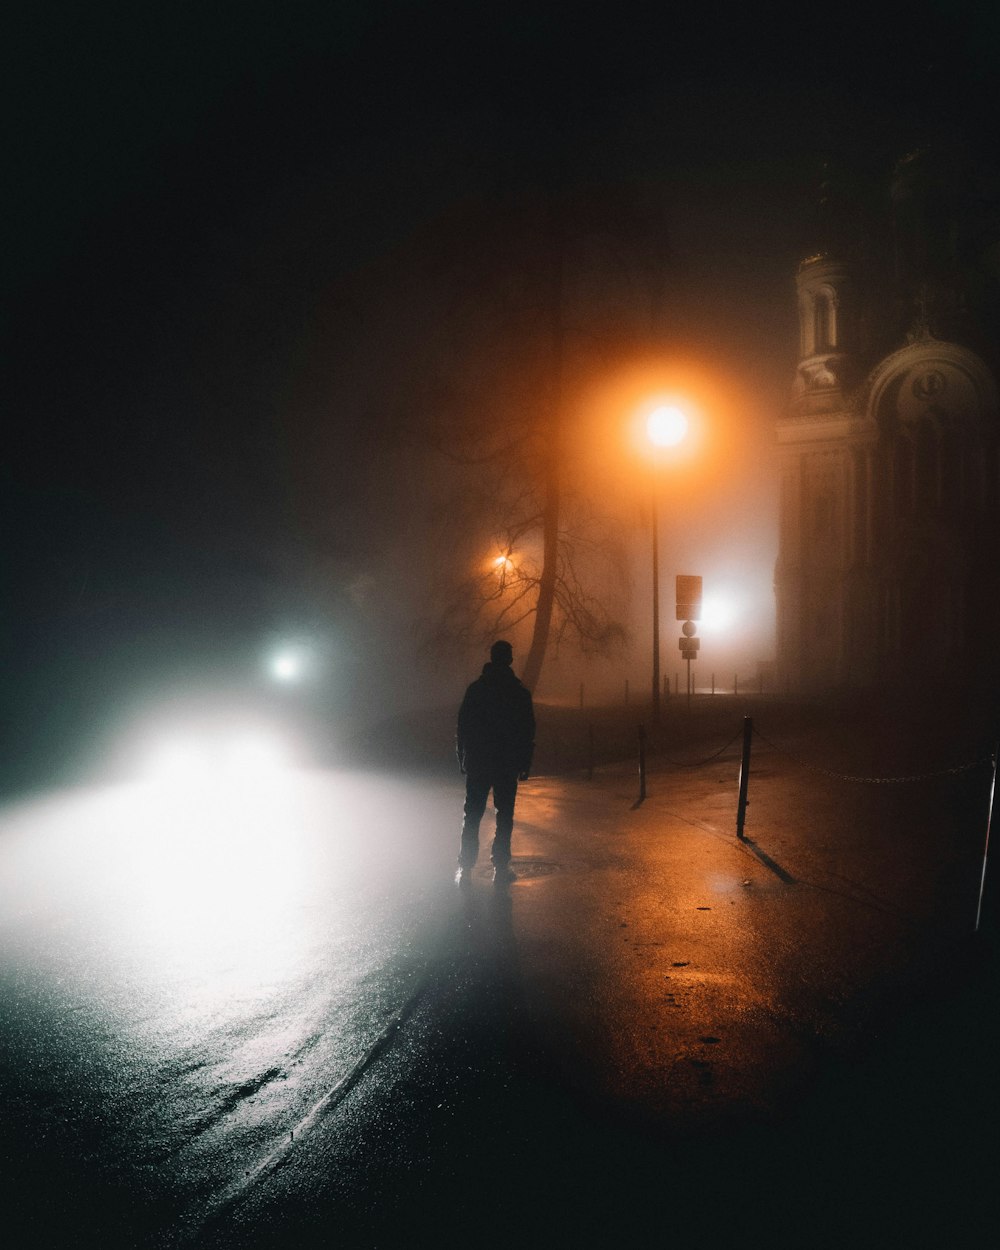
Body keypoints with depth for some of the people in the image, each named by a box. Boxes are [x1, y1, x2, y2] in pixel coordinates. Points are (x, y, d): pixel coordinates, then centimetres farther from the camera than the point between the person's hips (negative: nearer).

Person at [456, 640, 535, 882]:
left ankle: (465, 868, 6)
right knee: (504, 816, 8)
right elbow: (528, 732, -1)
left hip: (477, 762, 1)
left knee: (472, 816, 8)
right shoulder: (521, 692, -3)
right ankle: (501, 867, 7)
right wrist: (525, 764, 5)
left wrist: (462, 758, 9)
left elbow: (463, 726, 2)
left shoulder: (475, 689, 0)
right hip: (508, 765, -1)